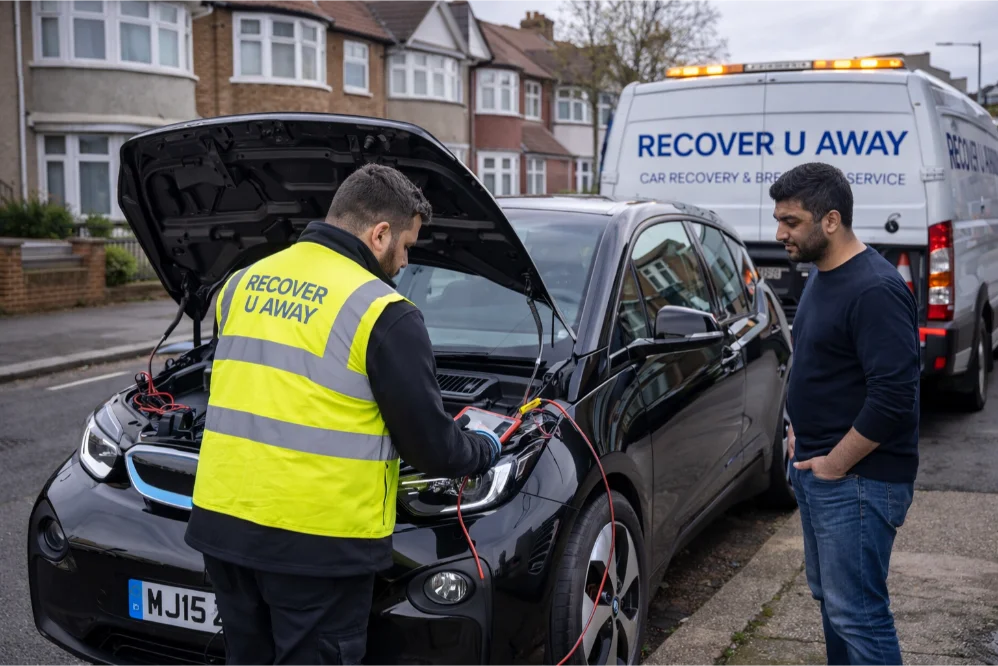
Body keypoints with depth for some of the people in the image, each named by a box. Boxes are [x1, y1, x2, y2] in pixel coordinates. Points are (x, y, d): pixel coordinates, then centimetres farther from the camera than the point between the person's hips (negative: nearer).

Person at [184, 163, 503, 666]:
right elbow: (430, 445, -8)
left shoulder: (241, 284, 9)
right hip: (316, 539, -6)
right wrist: (485, 450, 13)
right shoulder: (383, 313, -12)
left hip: (223, 521, 7)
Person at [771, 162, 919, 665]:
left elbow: (893, 396, -25)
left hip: (857, 480, -10)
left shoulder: (874, 290, -20)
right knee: (830, 596, 19)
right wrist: (798, 431, 13)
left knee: (857, 614, -4)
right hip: (816, 469, 10)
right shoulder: (820, 276, 11)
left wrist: (834, 464, -18)